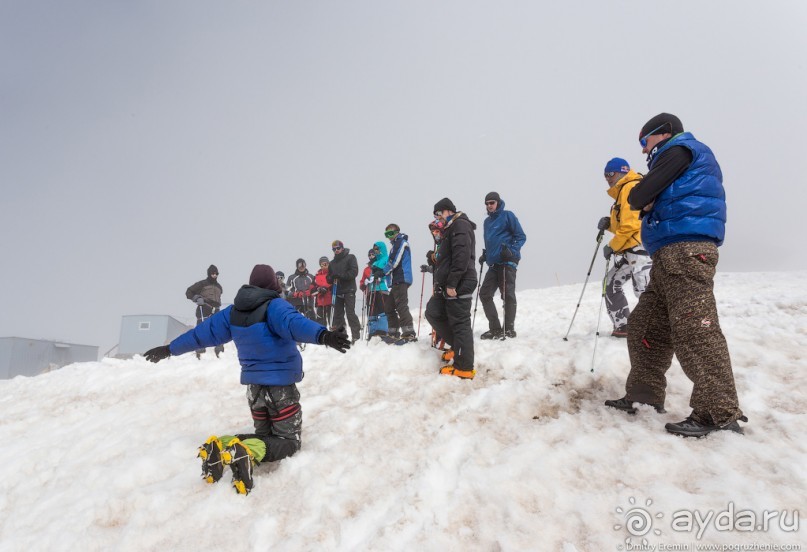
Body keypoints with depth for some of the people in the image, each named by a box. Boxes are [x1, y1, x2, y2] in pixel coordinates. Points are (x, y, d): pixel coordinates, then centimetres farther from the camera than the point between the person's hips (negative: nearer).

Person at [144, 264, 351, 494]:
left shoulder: (234, 311, 4)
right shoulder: (275, 306, -14)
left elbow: (204, 331, 14)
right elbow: (294, 323, -36)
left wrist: (170, 349, 29)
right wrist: (322, 335, -54)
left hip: (254, 385, 6)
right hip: (281, 384, -6)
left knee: (264, 435, 20)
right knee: (289, 440, 2)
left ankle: (220, 446, -6)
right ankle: (247, 454, -26)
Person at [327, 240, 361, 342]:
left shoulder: (350, 257, 2)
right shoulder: (332, 263, 18)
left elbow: (354, 272, -10)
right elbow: (329, 279, 17)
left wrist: (340, 275, -18)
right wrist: (331, 278, -8)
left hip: (349, 290, -5)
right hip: (337, 292, 6)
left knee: (350, 313, -11)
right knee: (337, 315, 7)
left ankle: (356, 336, -8)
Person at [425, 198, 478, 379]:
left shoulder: (460, 225, -9)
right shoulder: (451, 229, 24)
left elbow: (462, 256, -21)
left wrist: (451, 283, -23)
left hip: (458, 286, -11)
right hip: (447, 285, 11)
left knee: (460, 324, -7)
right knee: (432, 312, 11)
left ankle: (464, 368, -1)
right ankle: (458, 346, 18)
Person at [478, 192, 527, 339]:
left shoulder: (507, 216, 0)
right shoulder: (487, 221, 20)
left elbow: (521, 236, -4)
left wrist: (512, 250, -18)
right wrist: (485, 255, 14)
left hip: (507, 262, -7)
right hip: (493, 264, 7)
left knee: (508, 295, -4)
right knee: (485, 294, 2)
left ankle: (509, 329, 4)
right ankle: (495, 329, 8)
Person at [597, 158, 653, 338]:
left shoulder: (631, 188, -8)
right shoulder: (622, 192, 24)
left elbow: (631, 225, -17)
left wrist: (612, 246, -9)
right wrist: (609, 223, 6)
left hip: (640, 246, -11)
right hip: (629, 249, 11)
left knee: (643, 290, -22)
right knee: (611, 283, 17)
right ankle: (623, 326, 20)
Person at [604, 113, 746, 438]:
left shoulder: (681, 149, 2)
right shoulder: (676, 158, 32)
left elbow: (638, 197, -6)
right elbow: (653, 200, 27)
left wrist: (639, 199, 14)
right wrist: (649, 204, 8)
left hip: (686, 249, -11)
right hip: (671, 254, 11)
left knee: (694, 329, -15)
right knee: (645, 325, 10)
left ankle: (720, 413, -12)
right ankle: (645, 394, 16)